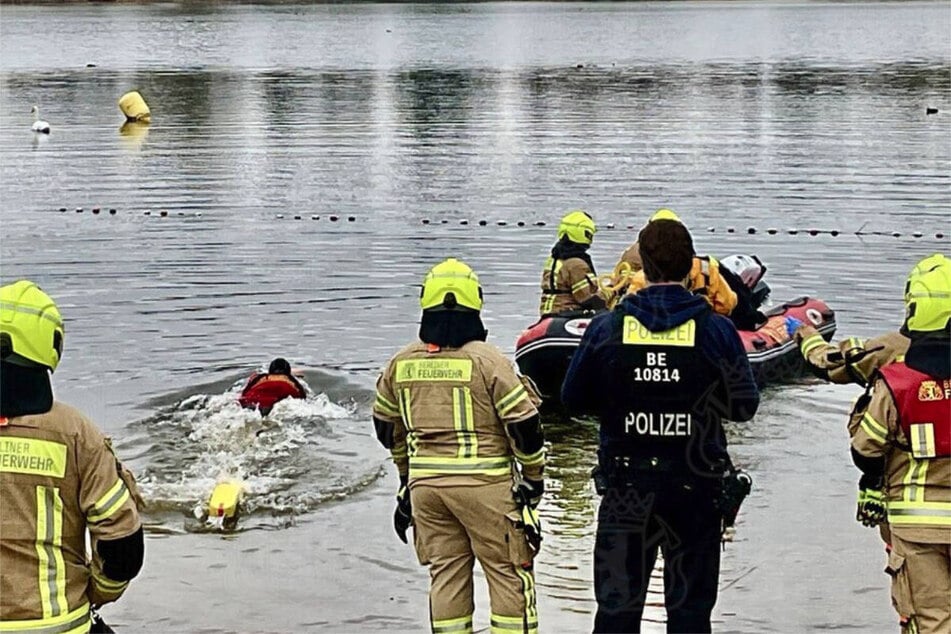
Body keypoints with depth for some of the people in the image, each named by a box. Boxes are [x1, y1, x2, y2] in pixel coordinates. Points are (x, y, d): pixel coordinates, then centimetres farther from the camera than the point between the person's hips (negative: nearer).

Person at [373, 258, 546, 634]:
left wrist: (407, 470, 31)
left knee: (446, 574, 13)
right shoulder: (486, 359, -11)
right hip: (484, 483, -4)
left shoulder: (401, 363, 4)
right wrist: (534, 476, 3)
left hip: (425, 485, 5)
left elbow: (386, 424, 16)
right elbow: (523, 423, -11)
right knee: (508, 574, 5)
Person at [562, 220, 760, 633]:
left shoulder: (606, 328, -5)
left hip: (625, 490, 1)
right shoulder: (716, 330, -7)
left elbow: (573, 401, 3)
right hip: (697, 490, 0)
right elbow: (744, 406, 1)